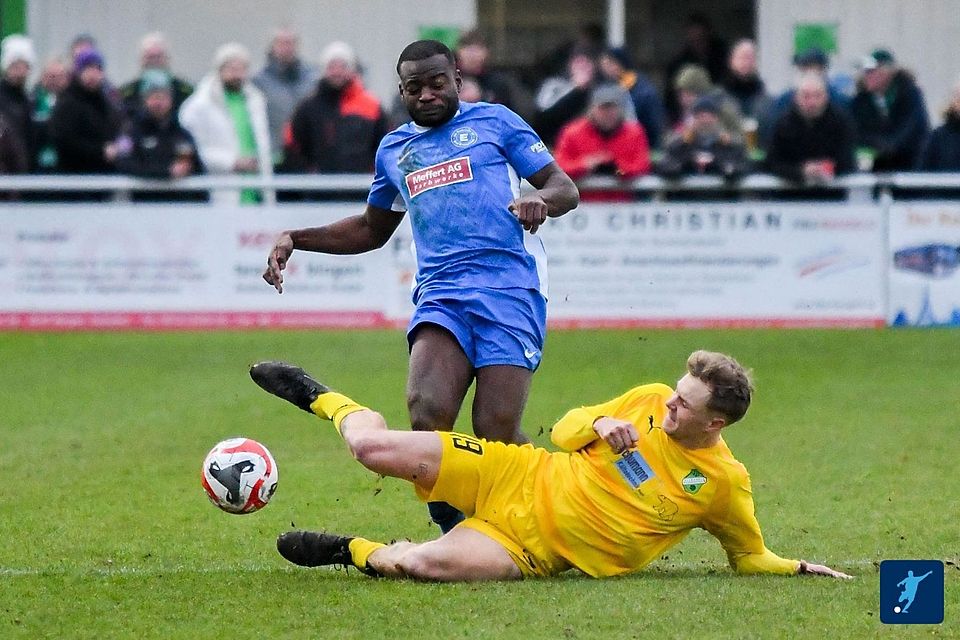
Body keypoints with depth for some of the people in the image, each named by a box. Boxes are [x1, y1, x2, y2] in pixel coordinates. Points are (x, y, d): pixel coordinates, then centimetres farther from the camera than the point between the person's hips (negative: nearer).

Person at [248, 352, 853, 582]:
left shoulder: (725, 483, -8)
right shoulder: (650, 401, 0)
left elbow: (751, 556, 8)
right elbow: (565, 430, 10)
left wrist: (799, 568, -10)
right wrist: (600, 425, -11)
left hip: (537, 547, -3)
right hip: (523, 478, 3)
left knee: (426, 563, -33)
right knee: (376, 448, -11)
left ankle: (355, 553, 0)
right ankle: (324, 399, 25)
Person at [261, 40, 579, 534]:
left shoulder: (495, 121, 12)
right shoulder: (394, 149, 24)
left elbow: (566, 190, 8)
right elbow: (372, 230, 39)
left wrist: (539, 199, -16)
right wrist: (295, 240, 28)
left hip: (509, 288, -3)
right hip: (440, 293, 3)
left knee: (496, 434, -16)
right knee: (427, 412, -24)